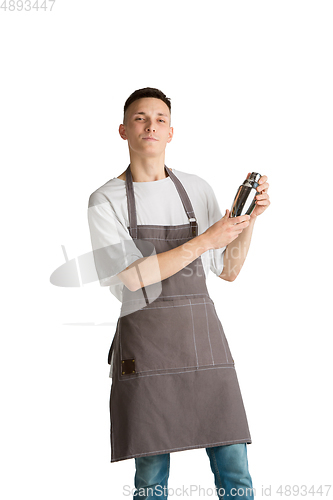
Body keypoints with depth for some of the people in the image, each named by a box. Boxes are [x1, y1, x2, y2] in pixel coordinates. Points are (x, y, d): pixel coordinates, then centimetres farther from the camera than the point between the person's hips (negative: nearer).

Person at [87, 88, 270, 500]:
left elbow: (228, 270, 12)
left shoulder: (198, 189, 11)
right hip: (145, 340, -2)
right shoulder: (106, 200, 2)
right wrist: (206, 240, -13)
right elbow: (132, 276, -10)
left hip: (203, 333, 3)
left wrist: (251, 218, -3)